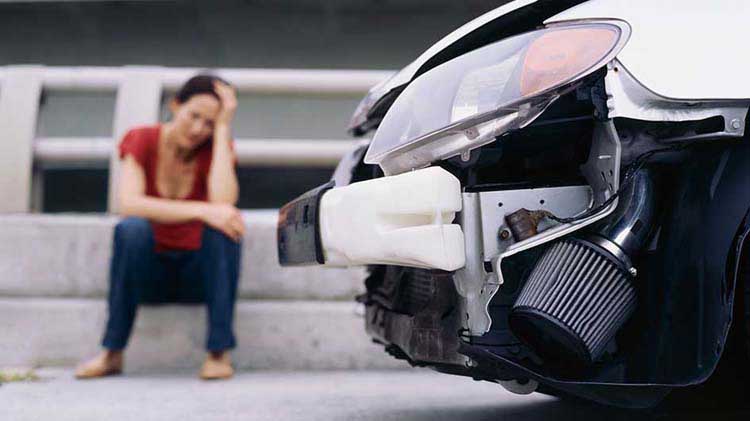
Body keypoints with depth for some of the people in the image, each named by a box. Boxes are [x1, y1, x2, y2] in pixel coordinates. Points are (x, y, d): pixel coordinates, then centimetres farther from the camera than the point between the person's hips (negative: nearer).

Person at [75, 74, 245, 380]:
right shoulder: (142, 141, -8)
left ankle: (219, 352, -26)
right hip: (148, 267, 0)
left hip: (199, 269, 1)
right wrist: (201, 210, -36)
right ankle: (112, 353, -23)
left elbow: (223, 202, -27)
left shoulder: (216, 148, -6)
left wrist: (223, 129, -21)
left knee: (223, 225, -30)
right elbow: (129, 204, -26)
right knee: (132, 228, -33)